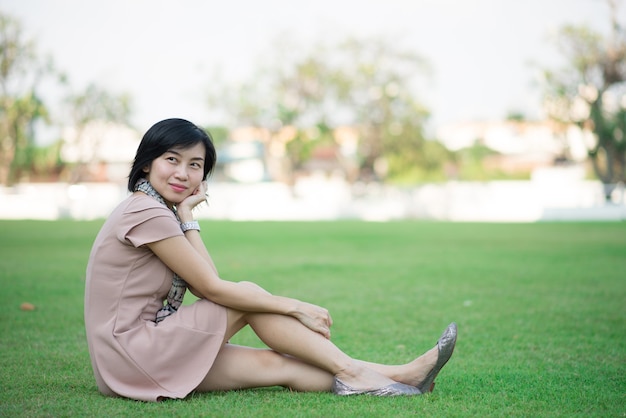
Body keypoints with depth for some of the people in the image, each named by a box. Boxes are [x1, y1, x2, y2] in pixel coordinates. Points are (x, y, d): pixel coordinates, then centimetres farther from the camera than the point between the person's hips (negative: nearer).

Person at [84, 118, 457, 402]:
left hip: (147, 343, 8)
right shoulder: (147, 213, -15)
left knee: (277, 364, -5)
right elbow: (212, 288, -16)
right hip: (129, 352, -8)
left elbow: (206, 284, 1)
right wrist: (296, 308, -11)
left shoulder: (155, 211, 14)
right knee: (249, 296, -13)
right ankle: (350, 372, -8)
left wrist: (185, 214, 1)